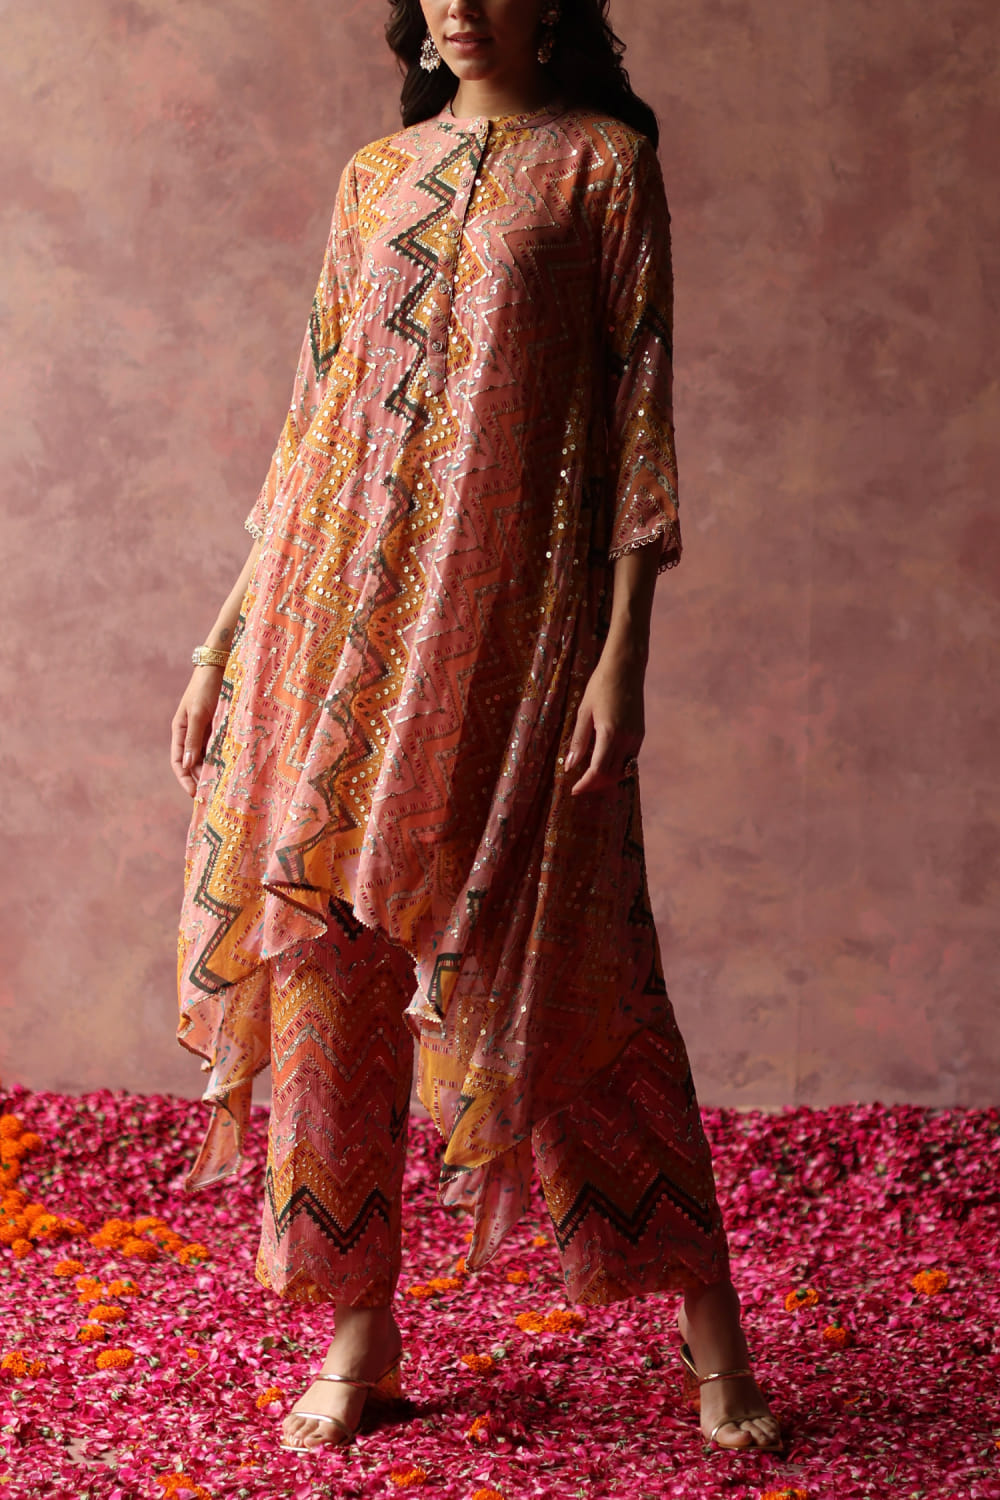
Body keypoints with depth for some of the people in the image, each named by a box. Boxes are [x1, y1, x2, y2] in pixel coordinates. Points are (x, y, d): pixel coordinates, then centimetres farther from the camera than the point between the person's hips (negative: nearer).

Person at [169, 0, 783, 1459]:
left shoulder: (603, 162, 2)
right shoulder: (376, 176, 15)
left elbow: (639, 408, -3)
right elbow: (316, 411, 16)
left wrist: (623, 650, -11)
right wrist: (230, 630, 12)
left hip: (514, 612, -4)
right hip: (344, 611, 5)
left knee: (555, 958, -3)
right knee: (331, 954, 3)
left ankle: (708, 1317, 10)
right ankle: (359, 1332, 14)